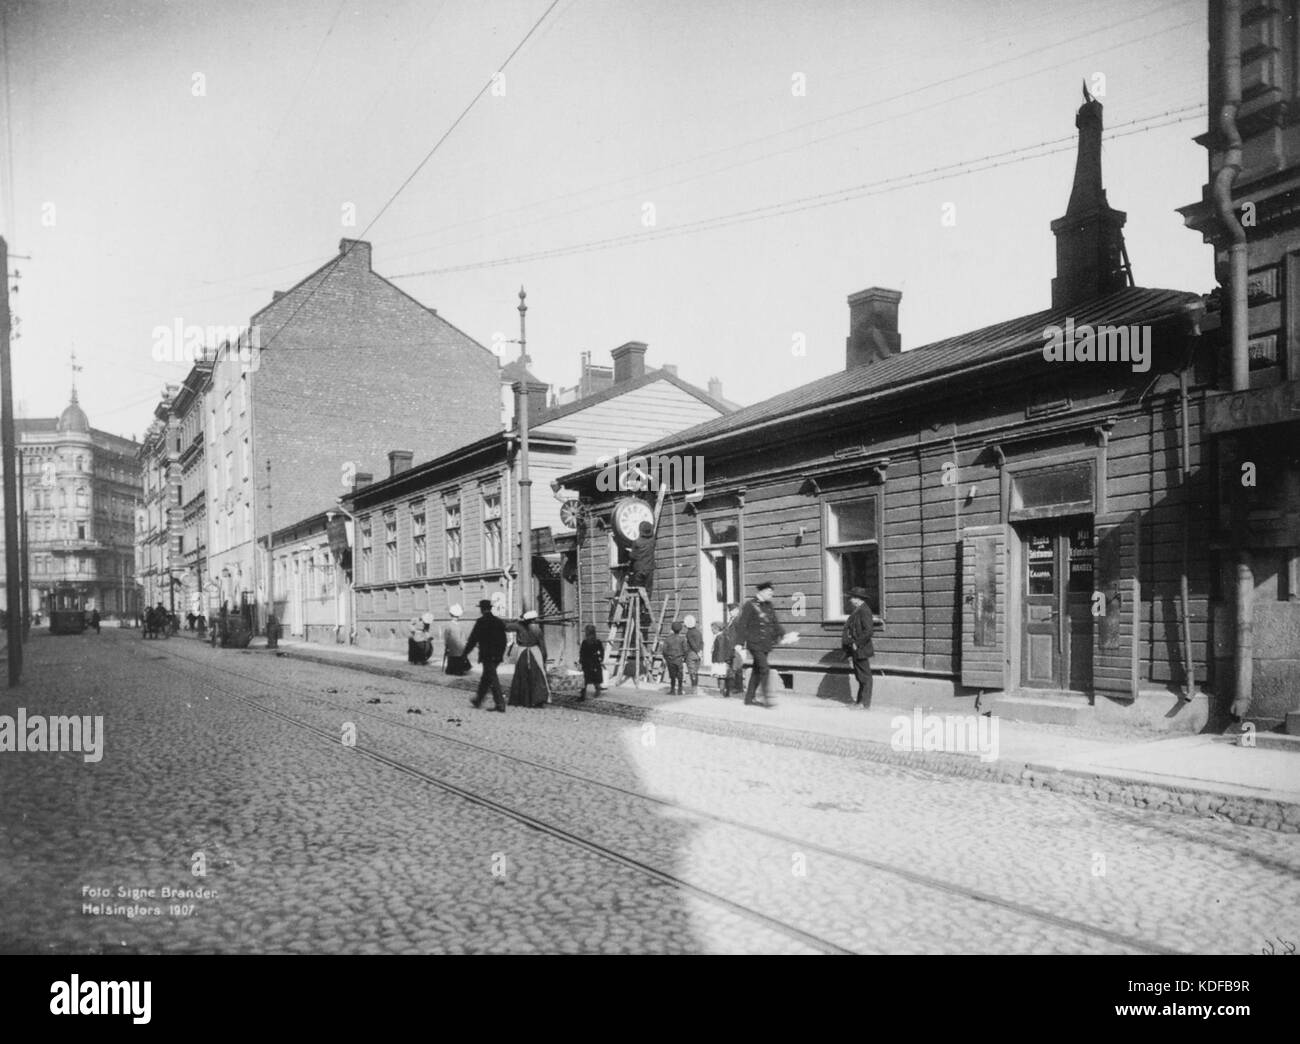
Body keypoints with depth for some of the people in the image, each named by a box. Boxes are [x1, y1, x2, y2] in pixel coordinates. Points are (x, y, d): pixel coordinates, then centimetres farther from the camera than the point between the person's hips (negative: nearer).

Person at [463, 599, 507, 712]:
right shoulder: (499, 622, 8)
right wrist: (501, 654, 20)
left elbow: (473, 639, -10)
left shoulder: (481, 622, -11)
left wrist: (466, 653, -1)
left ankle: (500, 704, -7)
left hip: (487, 655, -7)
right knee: (485, 678, 18)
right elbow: (504, 640, 12)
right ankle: (478, 700, 30)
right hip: (497, 655, 7)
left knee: (492, 679, -4)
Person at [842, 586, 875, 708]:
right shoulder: (856, 611, 14)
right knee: (860, 676, 14)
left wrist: (857, 644, -21)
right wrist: (846, 640, 11)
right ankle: (860, 700, 21)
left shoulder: (864, 611, -16)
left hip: (861, 650, -10)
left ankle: (865, 703, 1)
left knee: (865, 677, -3)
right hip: (855, 650, 10)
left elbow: (868, 630, -23)